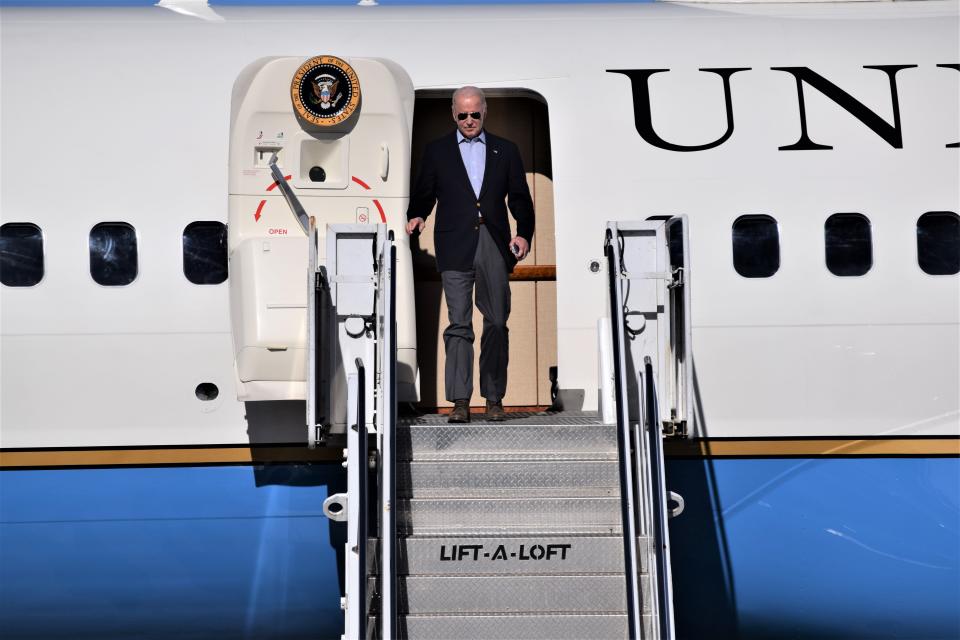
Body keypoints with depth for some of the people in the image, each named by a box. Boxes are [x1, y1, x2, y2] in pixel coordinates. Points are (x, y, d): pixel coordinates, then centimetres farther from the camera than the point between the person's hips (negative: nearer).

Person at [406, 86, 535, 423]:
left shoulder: (505, 150, 13)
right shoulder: (437, 151, 11)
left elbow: (520, 198, 11)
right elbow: (423, 195, 12)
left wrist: (523, 233, -4)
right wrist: (417, 216, -9)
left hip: (495, 246, 2)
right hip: (455, 247, -1)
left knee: (497, 323, 5)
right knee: (458, 323, -6)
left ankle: (494, 398, 14)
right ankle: (460, 401, -4)